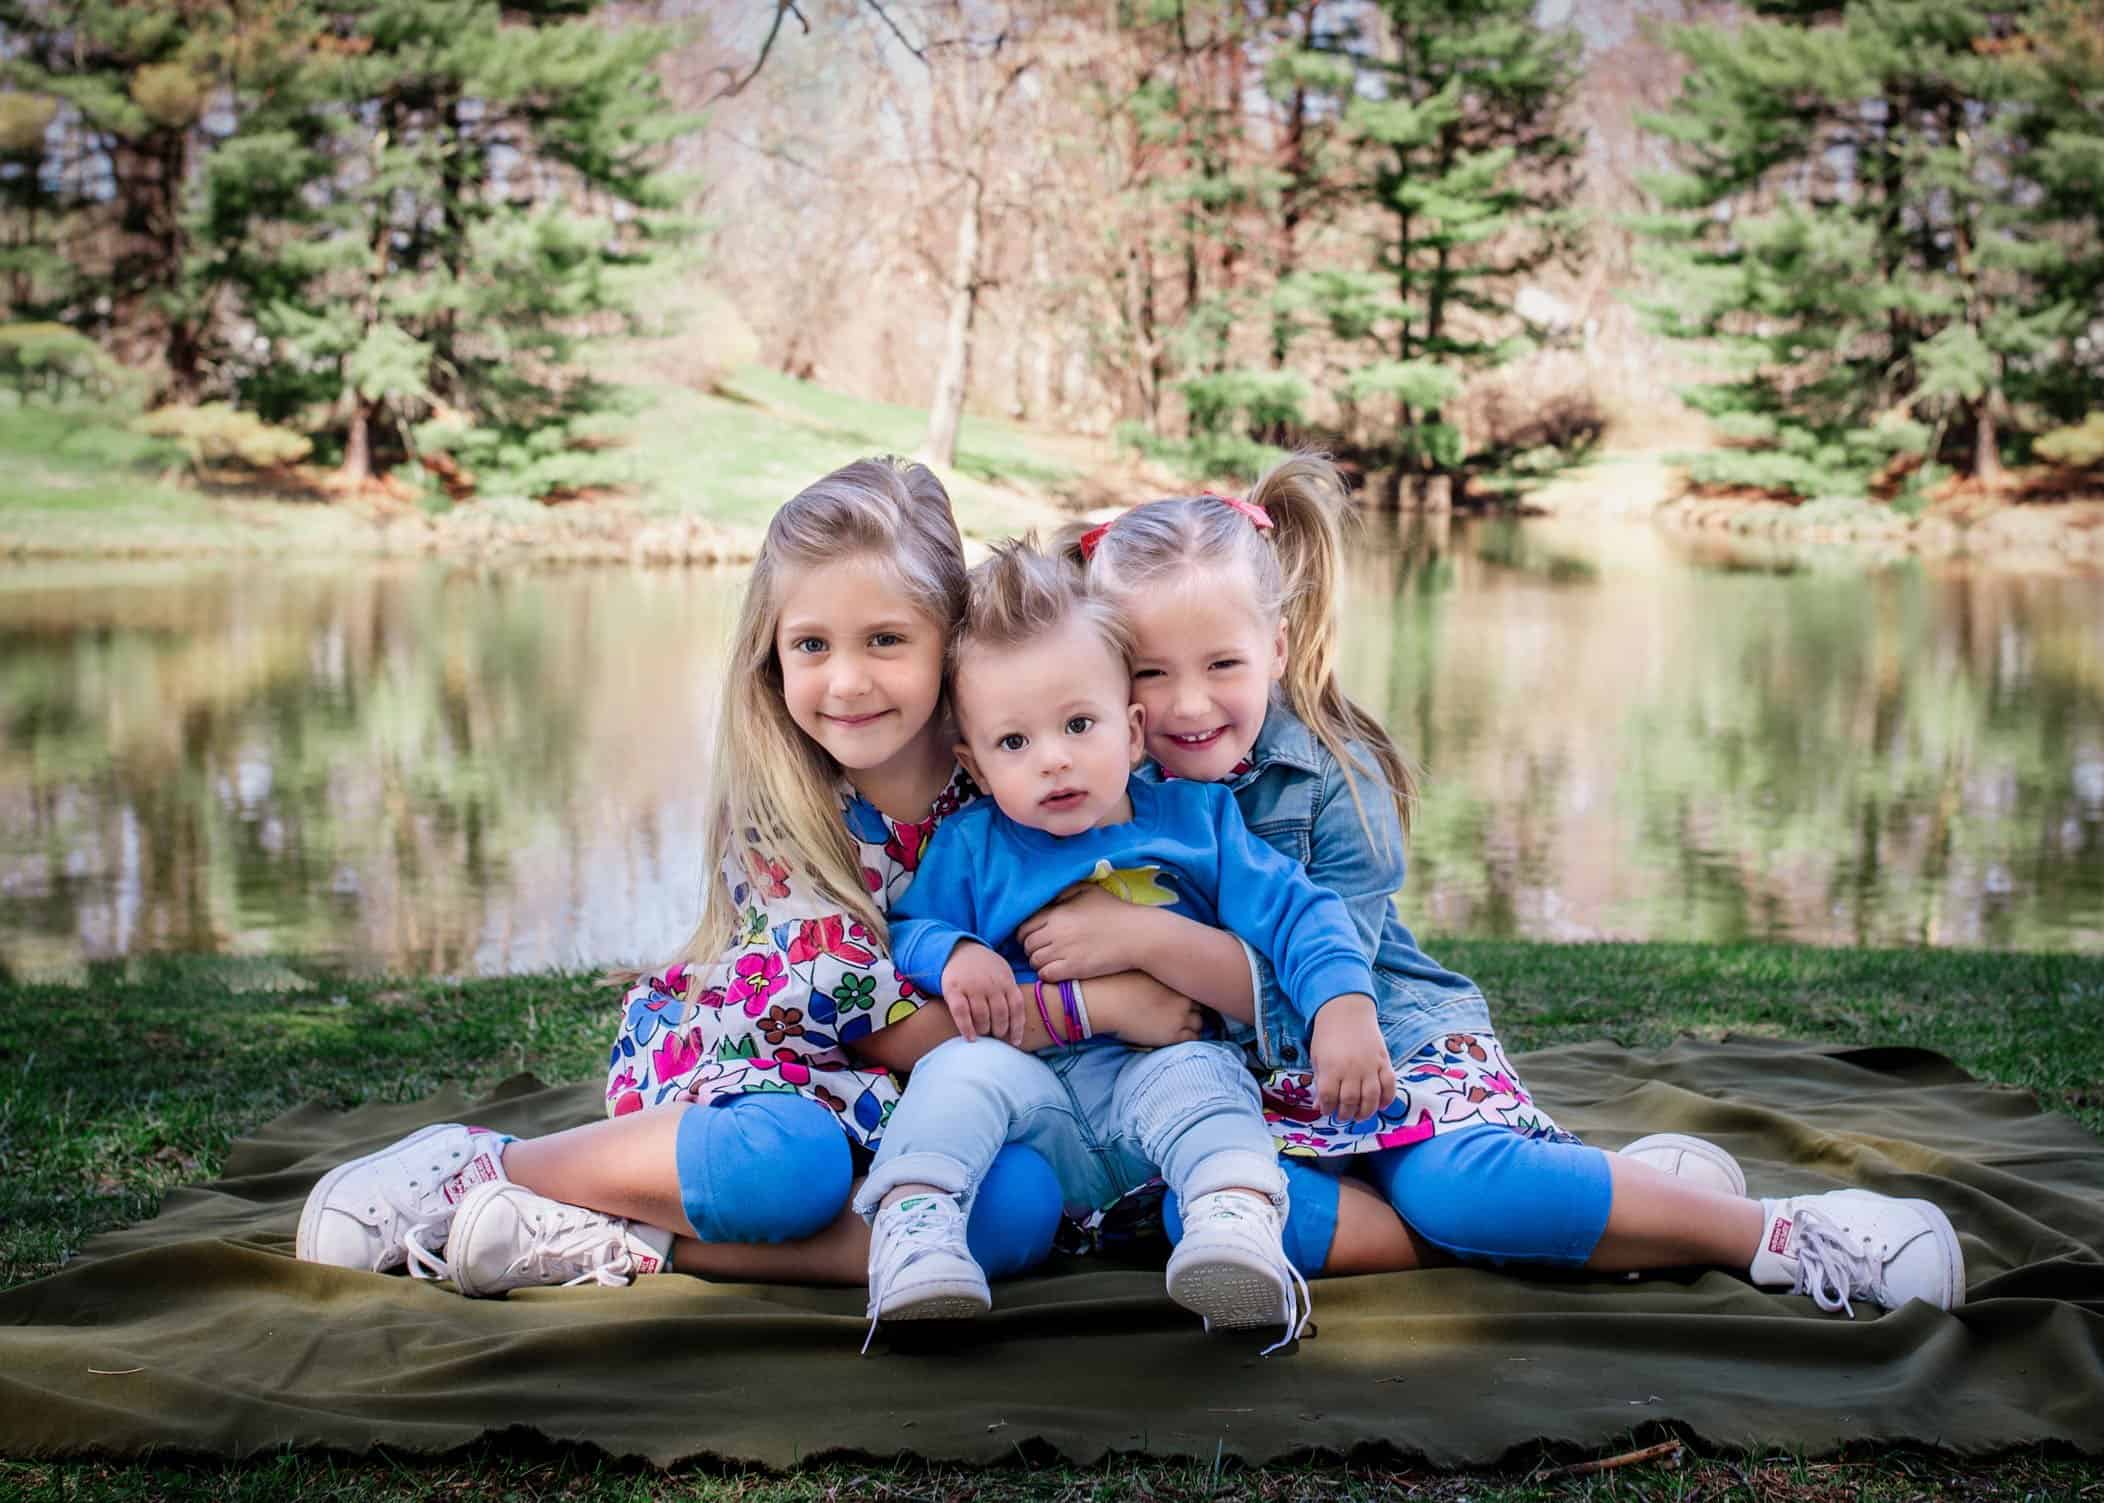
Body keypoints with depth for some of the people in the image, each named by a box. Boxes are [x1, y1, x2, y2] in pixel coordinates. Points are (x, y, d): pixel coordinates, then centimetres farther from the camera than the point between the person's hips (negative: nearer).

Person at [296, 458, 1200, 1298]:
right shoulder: (774, 814, -15)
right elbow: (886, 1023, -18)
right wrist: (1091, 1007, -20)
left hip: (897, 1110, 4)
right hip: (735, 1066, -4)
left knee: (1023, 1205, -30)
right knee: (791, 1163, -40)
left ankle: (620, 1242, -26)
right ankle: (475, 1164, -17)